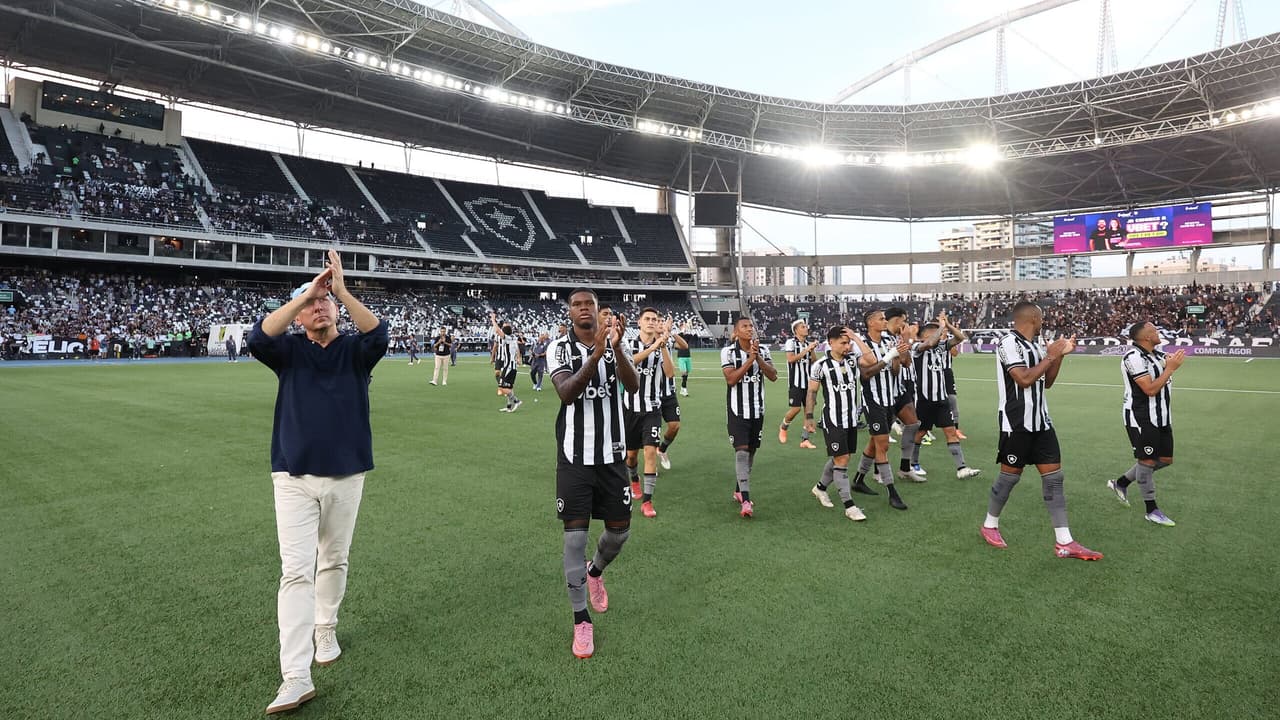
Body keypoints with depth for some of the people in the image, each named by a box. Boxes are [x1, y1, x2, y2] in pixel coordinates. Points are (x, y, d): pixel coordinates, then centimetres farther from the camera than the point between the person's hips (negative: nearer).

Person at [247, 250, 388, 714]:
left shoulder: (355, 350, 1)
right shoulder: (289, 351, 3)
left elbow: (378, 335, -22)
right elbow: (258, 338, -19)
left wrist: (341, 289, -25)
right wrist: (305, 293, -20)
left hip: (346, 476, 1)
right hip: (294, 478, -1)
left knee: (334, 562, 16)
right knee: (296, 571, -7)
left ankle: (325, 630, 39)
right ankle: (296, 678, -7)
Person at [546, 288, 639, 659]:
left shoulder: (615, 346, 2)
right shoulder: (559, 348, -5)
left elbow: (633, 386, -16)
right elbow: (566, 393, -22)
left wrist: (617, 347, -33)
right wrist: (596, 354, -36)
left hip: (612, 455, 3)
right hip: (574, 457, -2)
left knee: (619, 530, 10)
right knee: (575, 534, -1)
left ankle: (595, 572, 43)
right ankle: (581, 621, 14)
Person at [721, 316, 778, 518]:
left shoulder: (763, 351, 3)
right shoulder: (728, 352, -8)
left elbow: (773, 376, -7)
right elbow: (731, 379, -19)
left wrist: (758, 357, -18)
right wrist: (750, 359, -22)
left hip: (757, 410, 5)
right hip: (737, 410, -5)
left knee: (751, 450, 12)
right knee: (741, 450, -13)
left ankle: (738, 490, 29)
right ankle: (746, 501, -15)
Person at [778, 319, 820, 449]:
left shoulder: (808, 344, 11)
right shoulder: (791, 342, -6)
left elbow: (813, 362, 12)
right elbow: (790, 359, -19)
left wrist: (812, 350, -3)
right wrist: (806, 350, -19)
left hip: (807, 381, 6)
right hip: (795, 382, -6)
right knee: (795, 409, -11)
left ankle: (804, 440, 8)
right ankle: (783, 427, 19)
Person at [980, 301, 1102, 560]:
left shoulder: (1036, 344, 12)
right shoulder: (1009, 343, -14)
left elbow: (1047, 382, 19)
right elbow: (1024, 379, -22)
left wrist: (1060, 354, 9)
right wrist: (1050, 356, -12)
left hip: (1040, 421, 8)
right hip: (1016, 423, -8)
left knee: (1054, 477, 4)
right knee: (1010, 476, 3)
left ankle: (1064, 543, 6)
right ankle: (990, 525, 23)